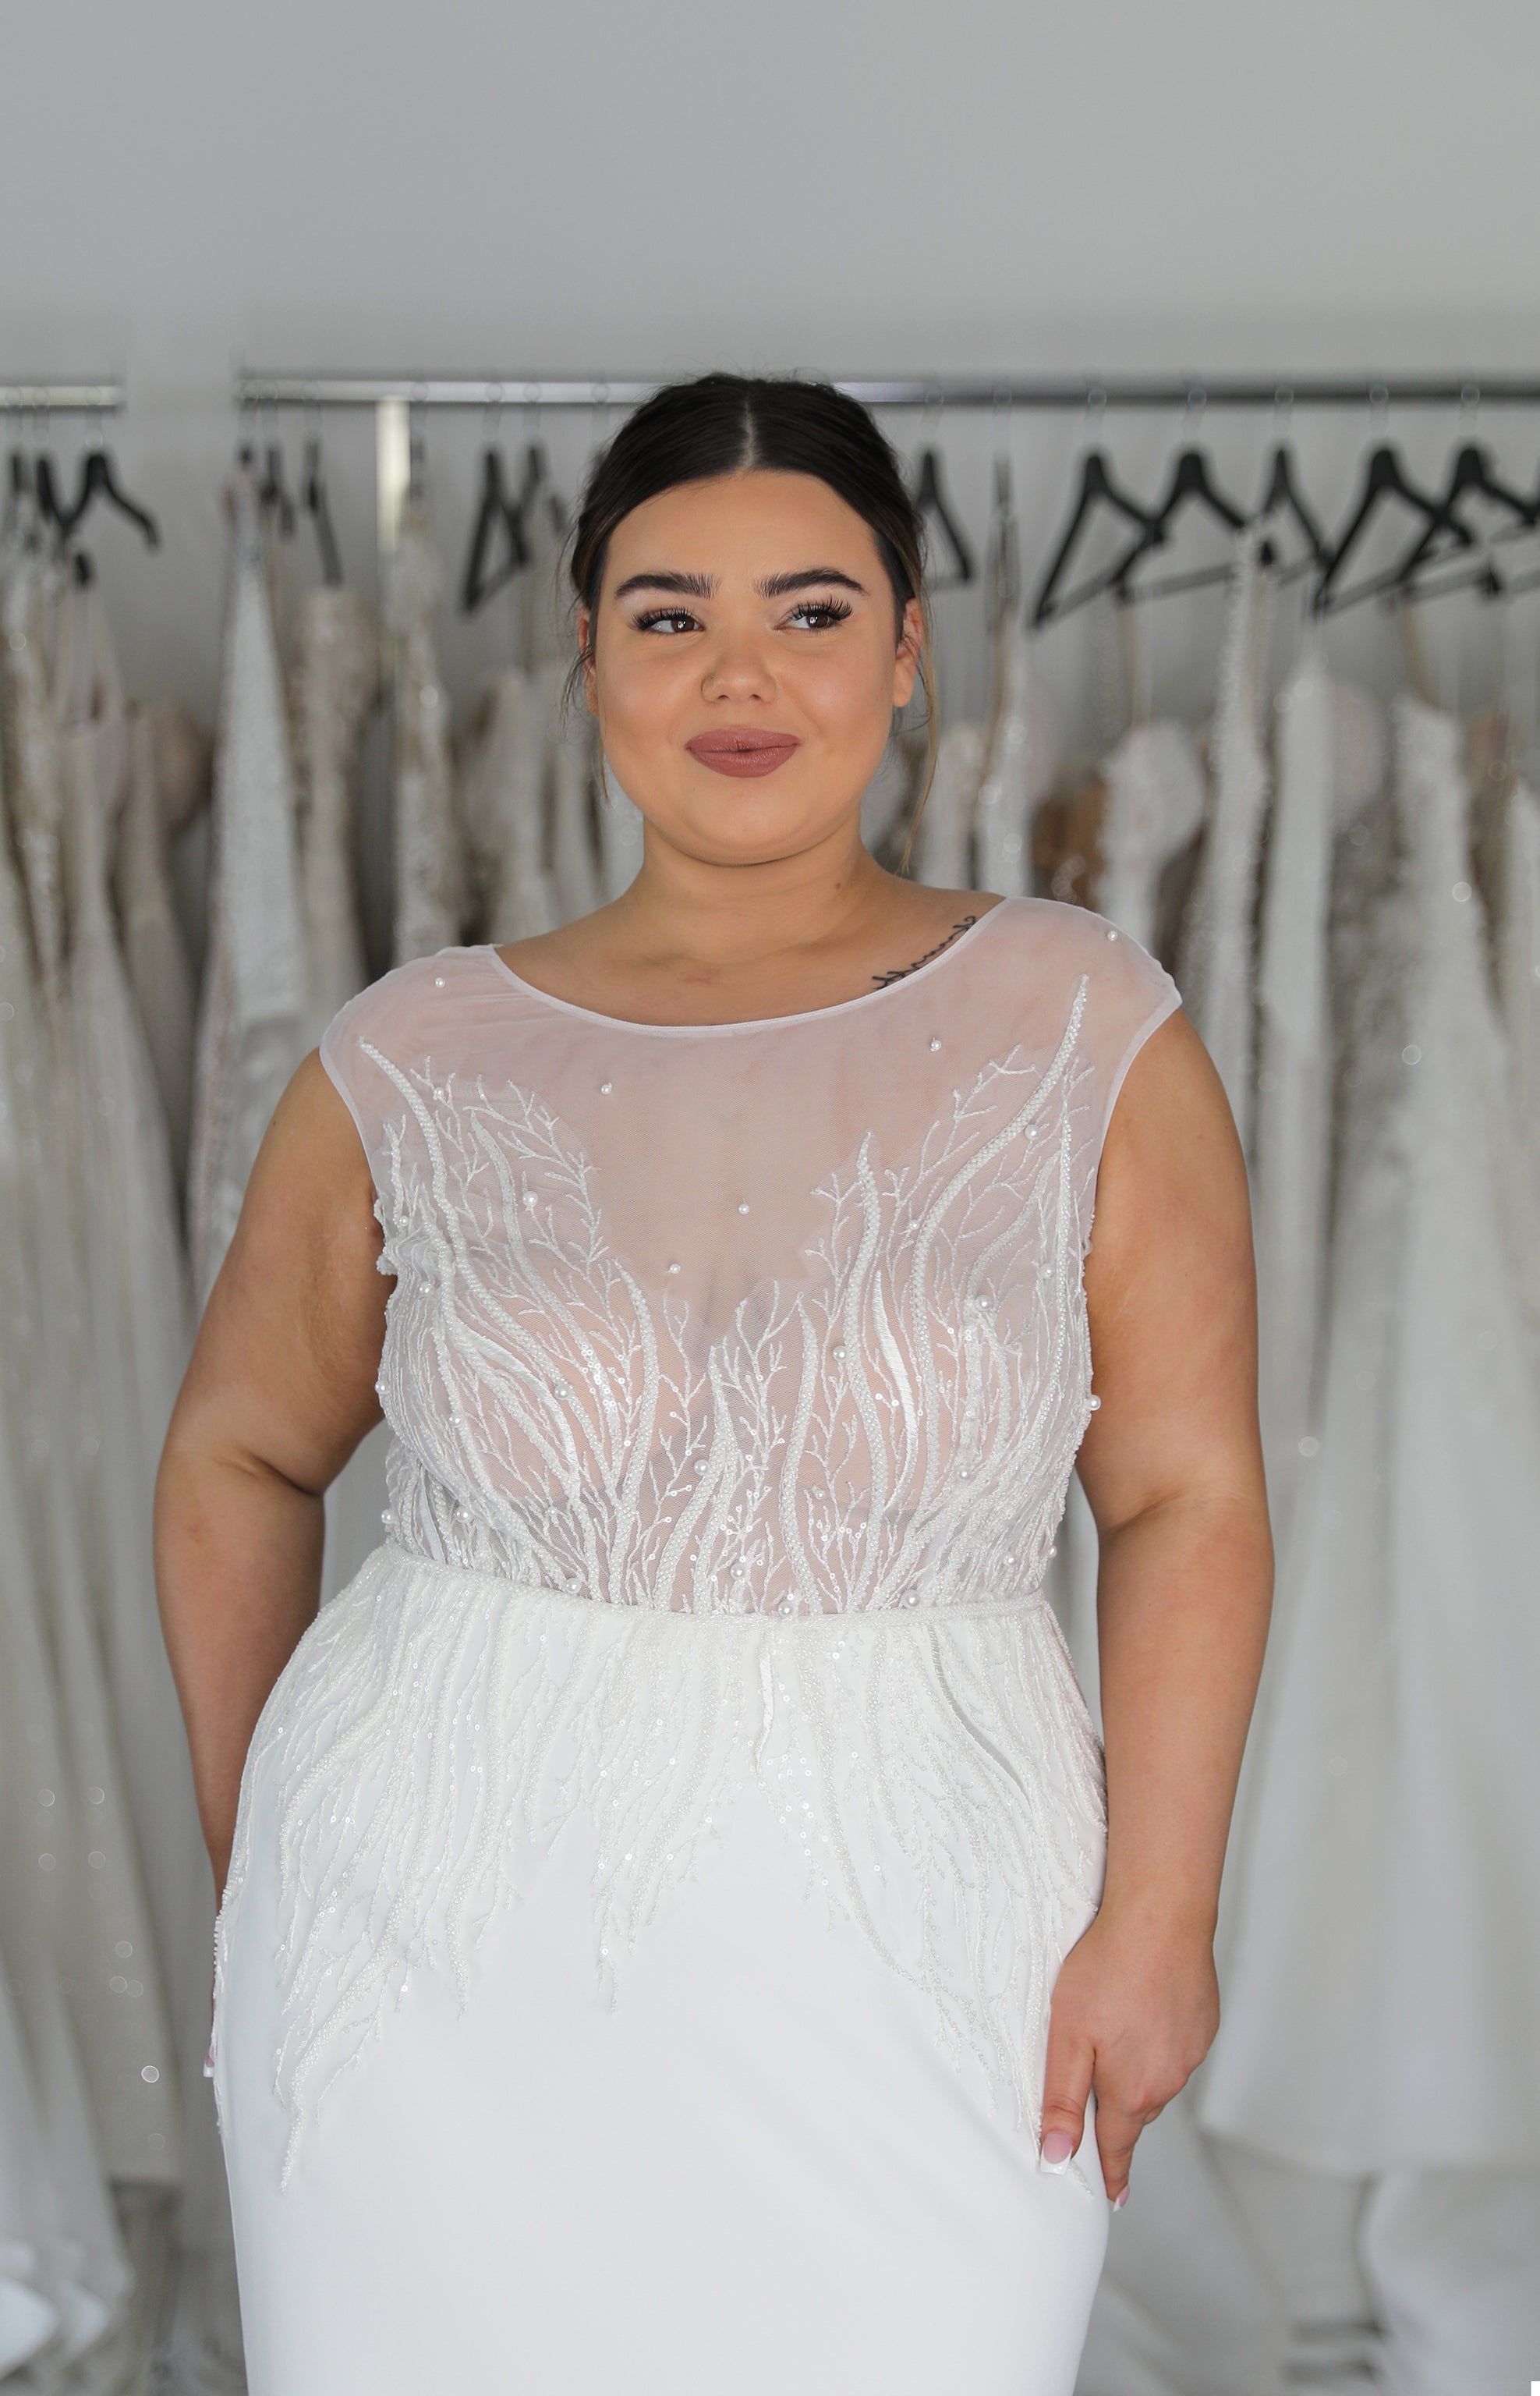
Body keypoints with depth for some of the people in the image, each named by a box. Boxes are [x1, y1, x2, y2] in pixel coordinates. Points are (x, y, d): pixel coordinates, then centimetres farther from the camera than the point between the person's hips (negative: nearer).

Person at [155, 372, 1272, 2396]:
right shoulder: (418, 1066, 1)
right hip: (449, 1972, 1)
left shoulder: (1082, 1030, -1)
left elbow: (1186, 1499, -2)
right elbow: (240, 1461, 12)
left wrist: (1155, 1917, -7)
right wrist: (249, 1850, 10)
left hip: (908, 1989, 0)